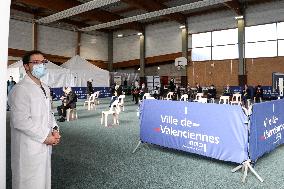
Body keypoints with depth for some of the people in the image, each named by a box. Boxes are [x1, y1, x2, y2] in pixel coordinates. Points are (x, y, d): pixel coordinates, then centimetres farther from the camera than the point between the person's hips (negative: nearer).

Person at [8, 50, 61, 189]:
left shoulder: (45, 88, 13)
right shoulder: (20, 89, -15)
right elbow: (20, 121, -21)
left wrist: (54, 130, 2)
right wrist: (45, 137, -17)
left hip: (45, 145, 8)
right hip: (29, 149, -8)